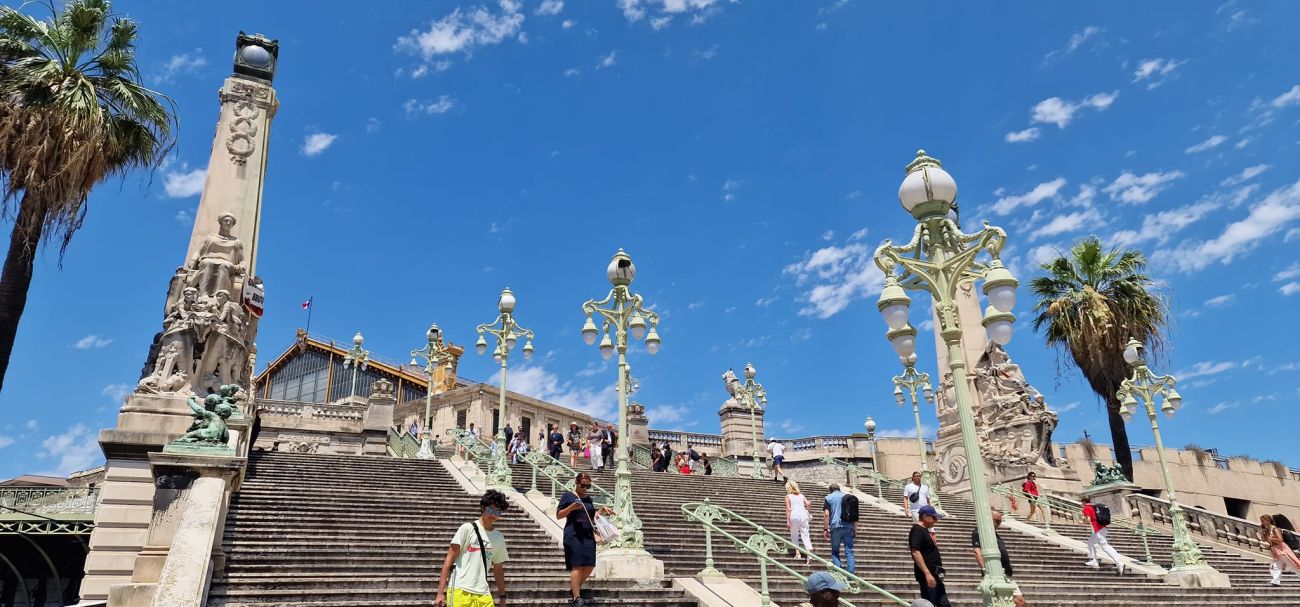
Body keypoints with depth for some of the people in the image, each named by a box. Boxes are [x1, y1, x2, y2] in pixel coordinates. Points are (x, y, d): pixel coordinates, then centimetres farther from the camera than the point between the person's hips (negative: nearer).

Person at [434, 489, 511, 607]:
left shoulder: (499, 538, 12)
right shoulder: (467, 529, -2)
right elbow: (449, 560, -4)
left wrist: (502, 597, 18)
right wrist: (441, 592, -10)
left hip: (483, 596, 5)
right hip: (460, 592, -4)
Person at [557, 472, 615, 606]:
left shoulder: (588, 499, 18)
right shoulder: (568, 496, 1)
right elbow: (558, 515, -1)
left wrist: (602, 510, 7)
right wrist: (571, 507, -17)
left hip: (588, 536, 6)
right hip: (574, 536, -6)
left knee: (589, 566, 3)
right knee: (577, 566, -11)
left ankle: (575, 588, 24)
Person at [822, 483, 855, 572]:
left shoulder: (828, 498, 4)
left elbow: (826, 514, -5)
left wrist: (825, 529, -2)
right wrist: (854, 528, 19)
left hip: (836, 527, -3)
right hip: (848, 526, 3)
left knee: (835, 551, 7)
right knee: (849, 551, 5)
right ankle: (851, 573, -1)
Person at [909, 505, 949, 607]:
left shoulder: (925, 530, 16)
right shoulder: (917, 530, -15)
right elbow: (915, 552, -25)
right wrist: (927, 573, -29)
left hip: (934, 574, 10)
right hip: (927, 575, -10)